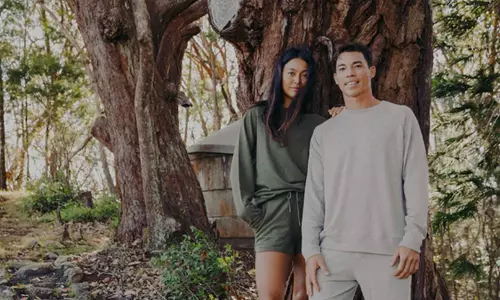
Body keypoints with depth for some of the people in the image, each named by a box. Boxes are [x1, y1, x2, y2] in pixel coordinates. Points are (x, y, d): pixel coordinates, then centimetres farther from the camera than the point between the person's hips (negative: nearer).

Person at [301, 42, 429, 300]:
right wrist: (311, 249, 0)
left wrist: (413, 239, -8)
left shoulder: (401, 118, 8)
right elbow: (314, 195, 10)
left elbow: (416, 181, 1)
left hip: (387, 251, -2)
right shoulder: (323, 133, 15)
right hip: (333, 251, 2)